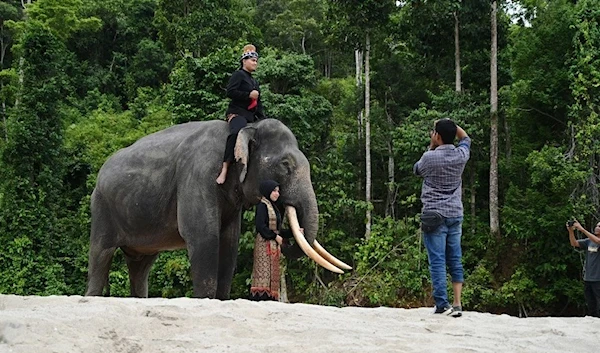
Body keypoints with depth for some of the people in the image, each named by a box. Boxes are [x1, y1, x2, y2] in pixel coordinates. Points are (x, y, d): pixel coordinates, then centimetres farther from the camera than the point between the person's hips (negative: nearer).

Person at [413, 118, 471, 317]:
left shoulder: (430, 157, -11)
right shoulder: (461, 155, 2)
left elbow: (417, 170, 12)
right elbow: (465, 139, 26)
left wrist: (431, 147, 12)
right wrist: (451, 125, 17)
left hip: (434, 216, -4)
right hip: (455, 215, 5)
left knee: (437, 261, -4)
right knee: (455, 260, 8)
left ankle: (442, 304, -7)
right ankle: (457, 304, 4)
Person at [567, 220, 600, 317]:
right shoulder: (589, 241, 12)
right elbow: (574, 243, 4)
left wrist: (582, 229, -27)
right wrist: (570, 231, -11)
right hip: (587, 279, 6)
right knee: (591, 308, 12)